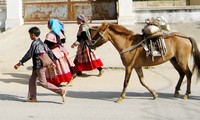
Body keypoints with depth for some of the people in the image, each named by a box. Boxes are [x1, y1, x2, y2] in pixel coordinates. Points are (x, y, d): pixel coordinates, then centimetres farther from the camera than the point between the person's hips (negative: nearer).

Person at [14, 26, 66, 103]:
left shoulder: (34, 43, -17)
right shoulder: (41, 42, 10)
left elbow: (29, 55, -18)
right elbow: (49, 52, 12)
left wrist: (20, 63, -13)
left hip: (39, 66, -10)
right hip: (37, 66, 10)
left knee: (43, 83, -4)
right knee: (32, 80, 15)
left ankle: (61, 91, -7)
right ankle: (32, 97, 20)